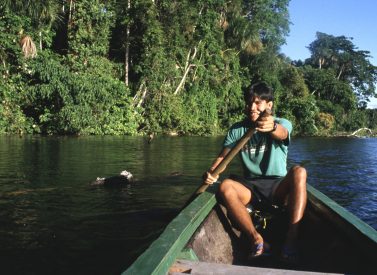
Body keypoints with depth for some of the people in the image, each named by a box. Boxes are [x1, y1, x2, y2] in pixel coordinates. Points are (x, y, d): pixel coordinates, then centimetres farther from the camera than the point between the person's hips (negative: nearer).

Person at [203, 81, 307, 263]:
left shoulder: (282, 124, -2)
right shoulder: (237, 130, 6)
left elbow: (282, 133, -28)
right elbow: (223, 156, -5)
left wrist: (272, 127, -54)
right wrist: (211, 172, -28)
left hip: (278, 187, -1)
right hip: (249, 187, 2)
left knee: (299, 172, -32)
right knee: (225, 186, -30)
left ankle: (291, 240, -37)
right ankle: (256, 239, -34)